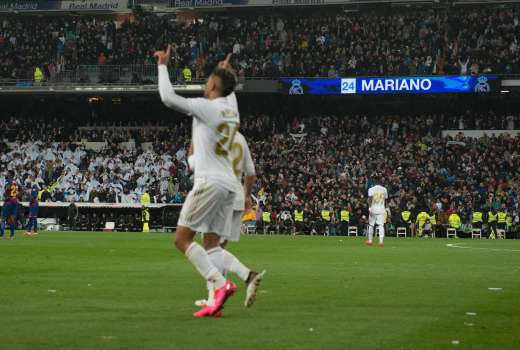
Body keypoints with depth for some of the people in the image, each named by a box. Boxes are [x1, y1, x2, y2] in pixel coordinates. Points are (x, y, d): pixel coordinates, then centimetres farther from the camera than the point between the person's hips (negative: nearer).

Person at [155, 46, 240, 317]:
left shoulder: (206, 107, -9)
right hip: (229, 185, 8)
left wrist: (163, 65, -1)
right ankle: (215, 301, -6)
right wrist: (227, 72, 56)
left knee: (182, 239, -4)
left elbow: (168, 98, -13)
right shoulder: (232, 110, 14)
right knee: (212, 244, 5)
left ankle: (220, 283, -19)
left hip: (209, 183, -8)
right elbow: (229, 93, 40)